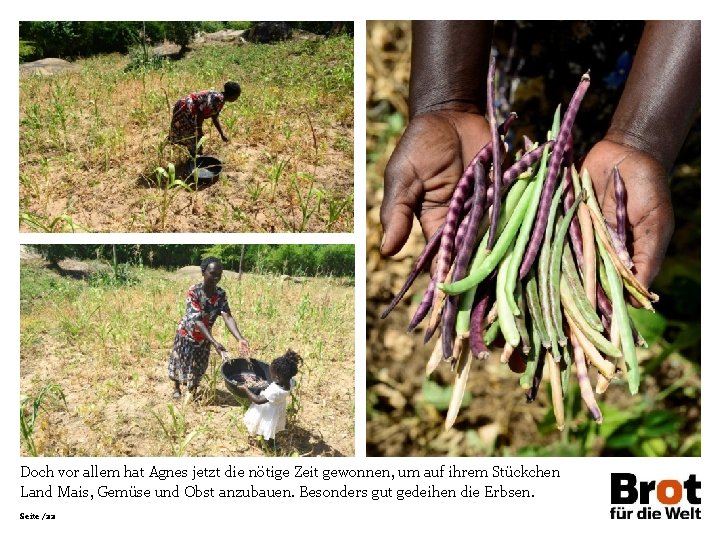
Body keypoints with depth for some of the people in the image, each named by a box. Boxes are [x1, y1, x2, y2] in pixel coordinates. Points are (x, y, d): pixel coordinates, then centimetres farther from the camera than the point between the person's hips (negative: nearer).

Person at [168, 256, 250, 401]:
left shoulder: (221, 294, -17)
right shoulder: (193, 291, -31)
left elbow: (227, 316, -28)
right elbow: (196, 320, -36)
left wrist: (240, 339, -45)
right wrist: (214, 342, -46)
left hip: (204, 336, 3)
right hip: (187, 333, -3)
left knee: (199, 365, 16)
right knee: (180, 361, 16)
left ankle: (192, 390, 41)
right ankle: (177, 388, 43)